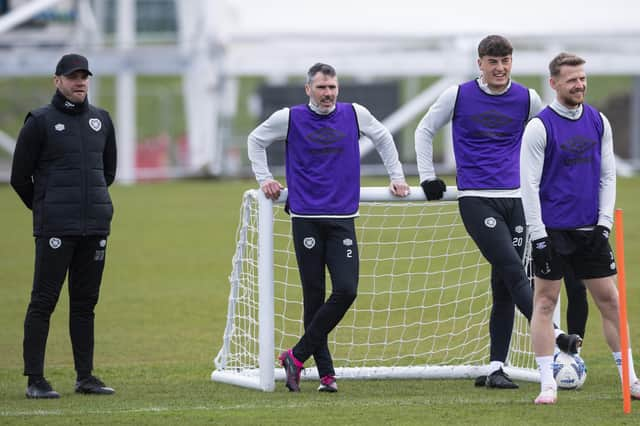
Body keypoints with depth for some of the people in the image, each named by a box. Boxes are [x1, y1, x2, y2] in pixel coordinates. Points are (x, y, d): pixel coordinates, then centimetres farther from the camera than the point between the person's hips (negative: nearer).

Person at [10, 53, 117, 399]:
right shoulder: (40, 122, -2)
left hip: (95, 226, 5)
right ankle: (35, 380, -4)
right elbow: (20, 176, 2)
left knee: (85, 302, 9)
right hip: (55, 228, -5)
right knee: (44, 301, -5)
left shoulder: (101, 120, 13)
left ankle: (85, 376, 14)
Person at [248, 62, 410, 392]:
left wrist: (396, 177, 22)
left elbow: (383, 138, 25)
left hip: (342, 218, 2)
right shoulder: (289, 118, 2)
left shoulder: (354, 115, 6)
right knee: (314, 296, -1)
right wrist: (264, 179, 11)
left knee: (346, 290, -12)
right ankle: (325, 373, 5)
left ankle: (297, 356, -2)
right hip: (306, 219, -2)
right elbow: (256, 140, 19)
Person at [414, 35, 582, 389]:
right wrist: (427, 177, 9)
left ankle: (495, 368, 5)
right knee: (513, 272, -18)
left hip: (514, 199, 3)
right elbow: (424, 131, 14)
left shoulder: (527, 99, 6)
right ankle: (555, 336, -24)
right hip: (476, 200, -3)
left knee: (504, 286, 2)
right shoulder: (458, 96, 0)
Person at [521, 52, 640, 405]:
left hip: (591, 229, 4)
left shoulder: (598, 122, 8)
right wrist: (539, 235, -13)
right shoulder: (539, 126, -7)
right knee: (545, 301, -2)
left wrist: (605, 222, 1)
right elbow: (529, 183, -9)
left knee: (609, 299, 6)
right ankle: (548, 385, 2)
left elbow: (607, 175, 11)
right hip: (552, 230, -4)